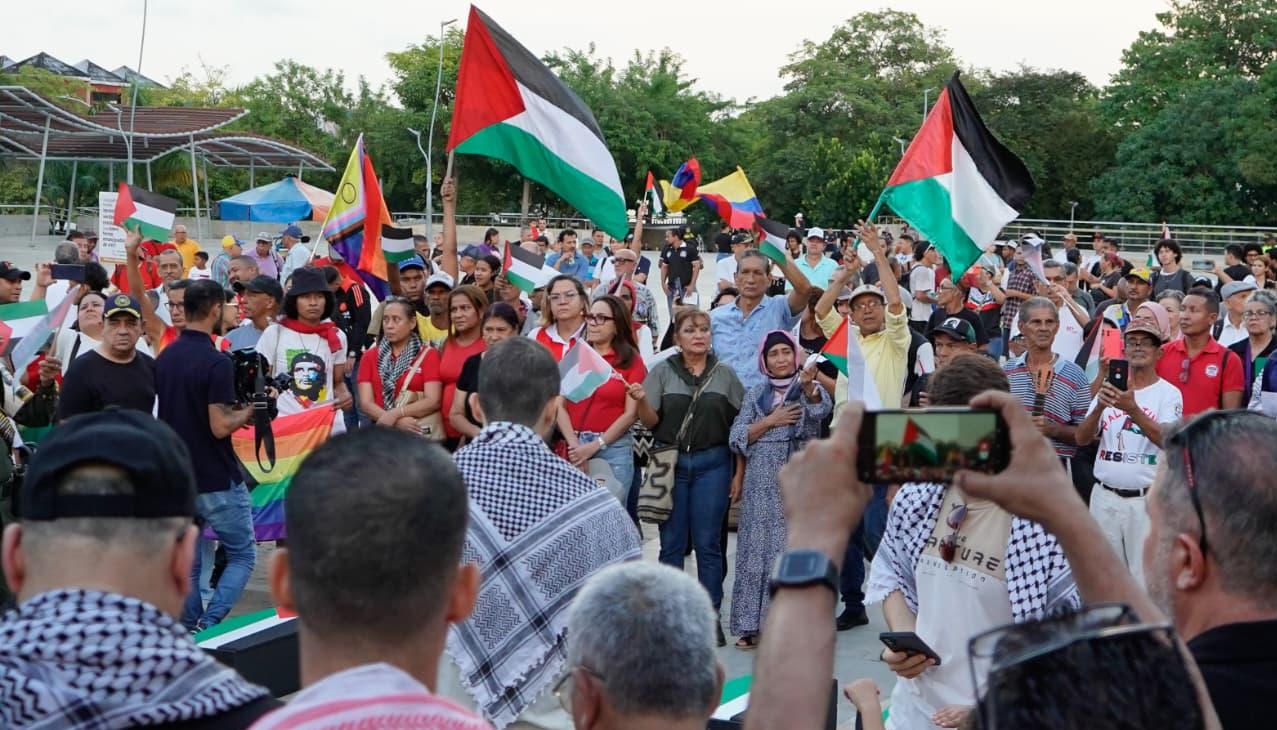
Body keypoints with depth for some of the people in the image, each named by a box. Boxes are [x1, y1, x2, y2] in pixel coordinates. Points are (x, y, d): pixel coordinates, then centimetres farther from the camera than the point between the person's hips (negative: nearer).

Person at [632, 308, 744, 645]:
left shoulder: (725, 374, 6)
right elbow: (651, 422, -1)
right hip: (671, 462, 0)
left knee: (708, 543, 2)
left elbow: (739, 428, 6)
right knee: (671, 543, 3)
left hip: (712, 464, 0)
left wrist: (739, 474, 1)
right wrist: (641, 401, -21)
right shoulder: (663, 371, 4)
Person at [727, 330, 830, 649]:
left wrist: (808, 383, -39)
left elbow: (822, 407, -18)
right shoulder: (755, 395, 14)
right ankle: (752, 624, 4)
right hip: (762, 485, 2)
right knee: (757, 548, 0)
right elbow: (737, 439, 6)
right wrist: (771, 421, -5)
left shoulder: (810, 389, 7)